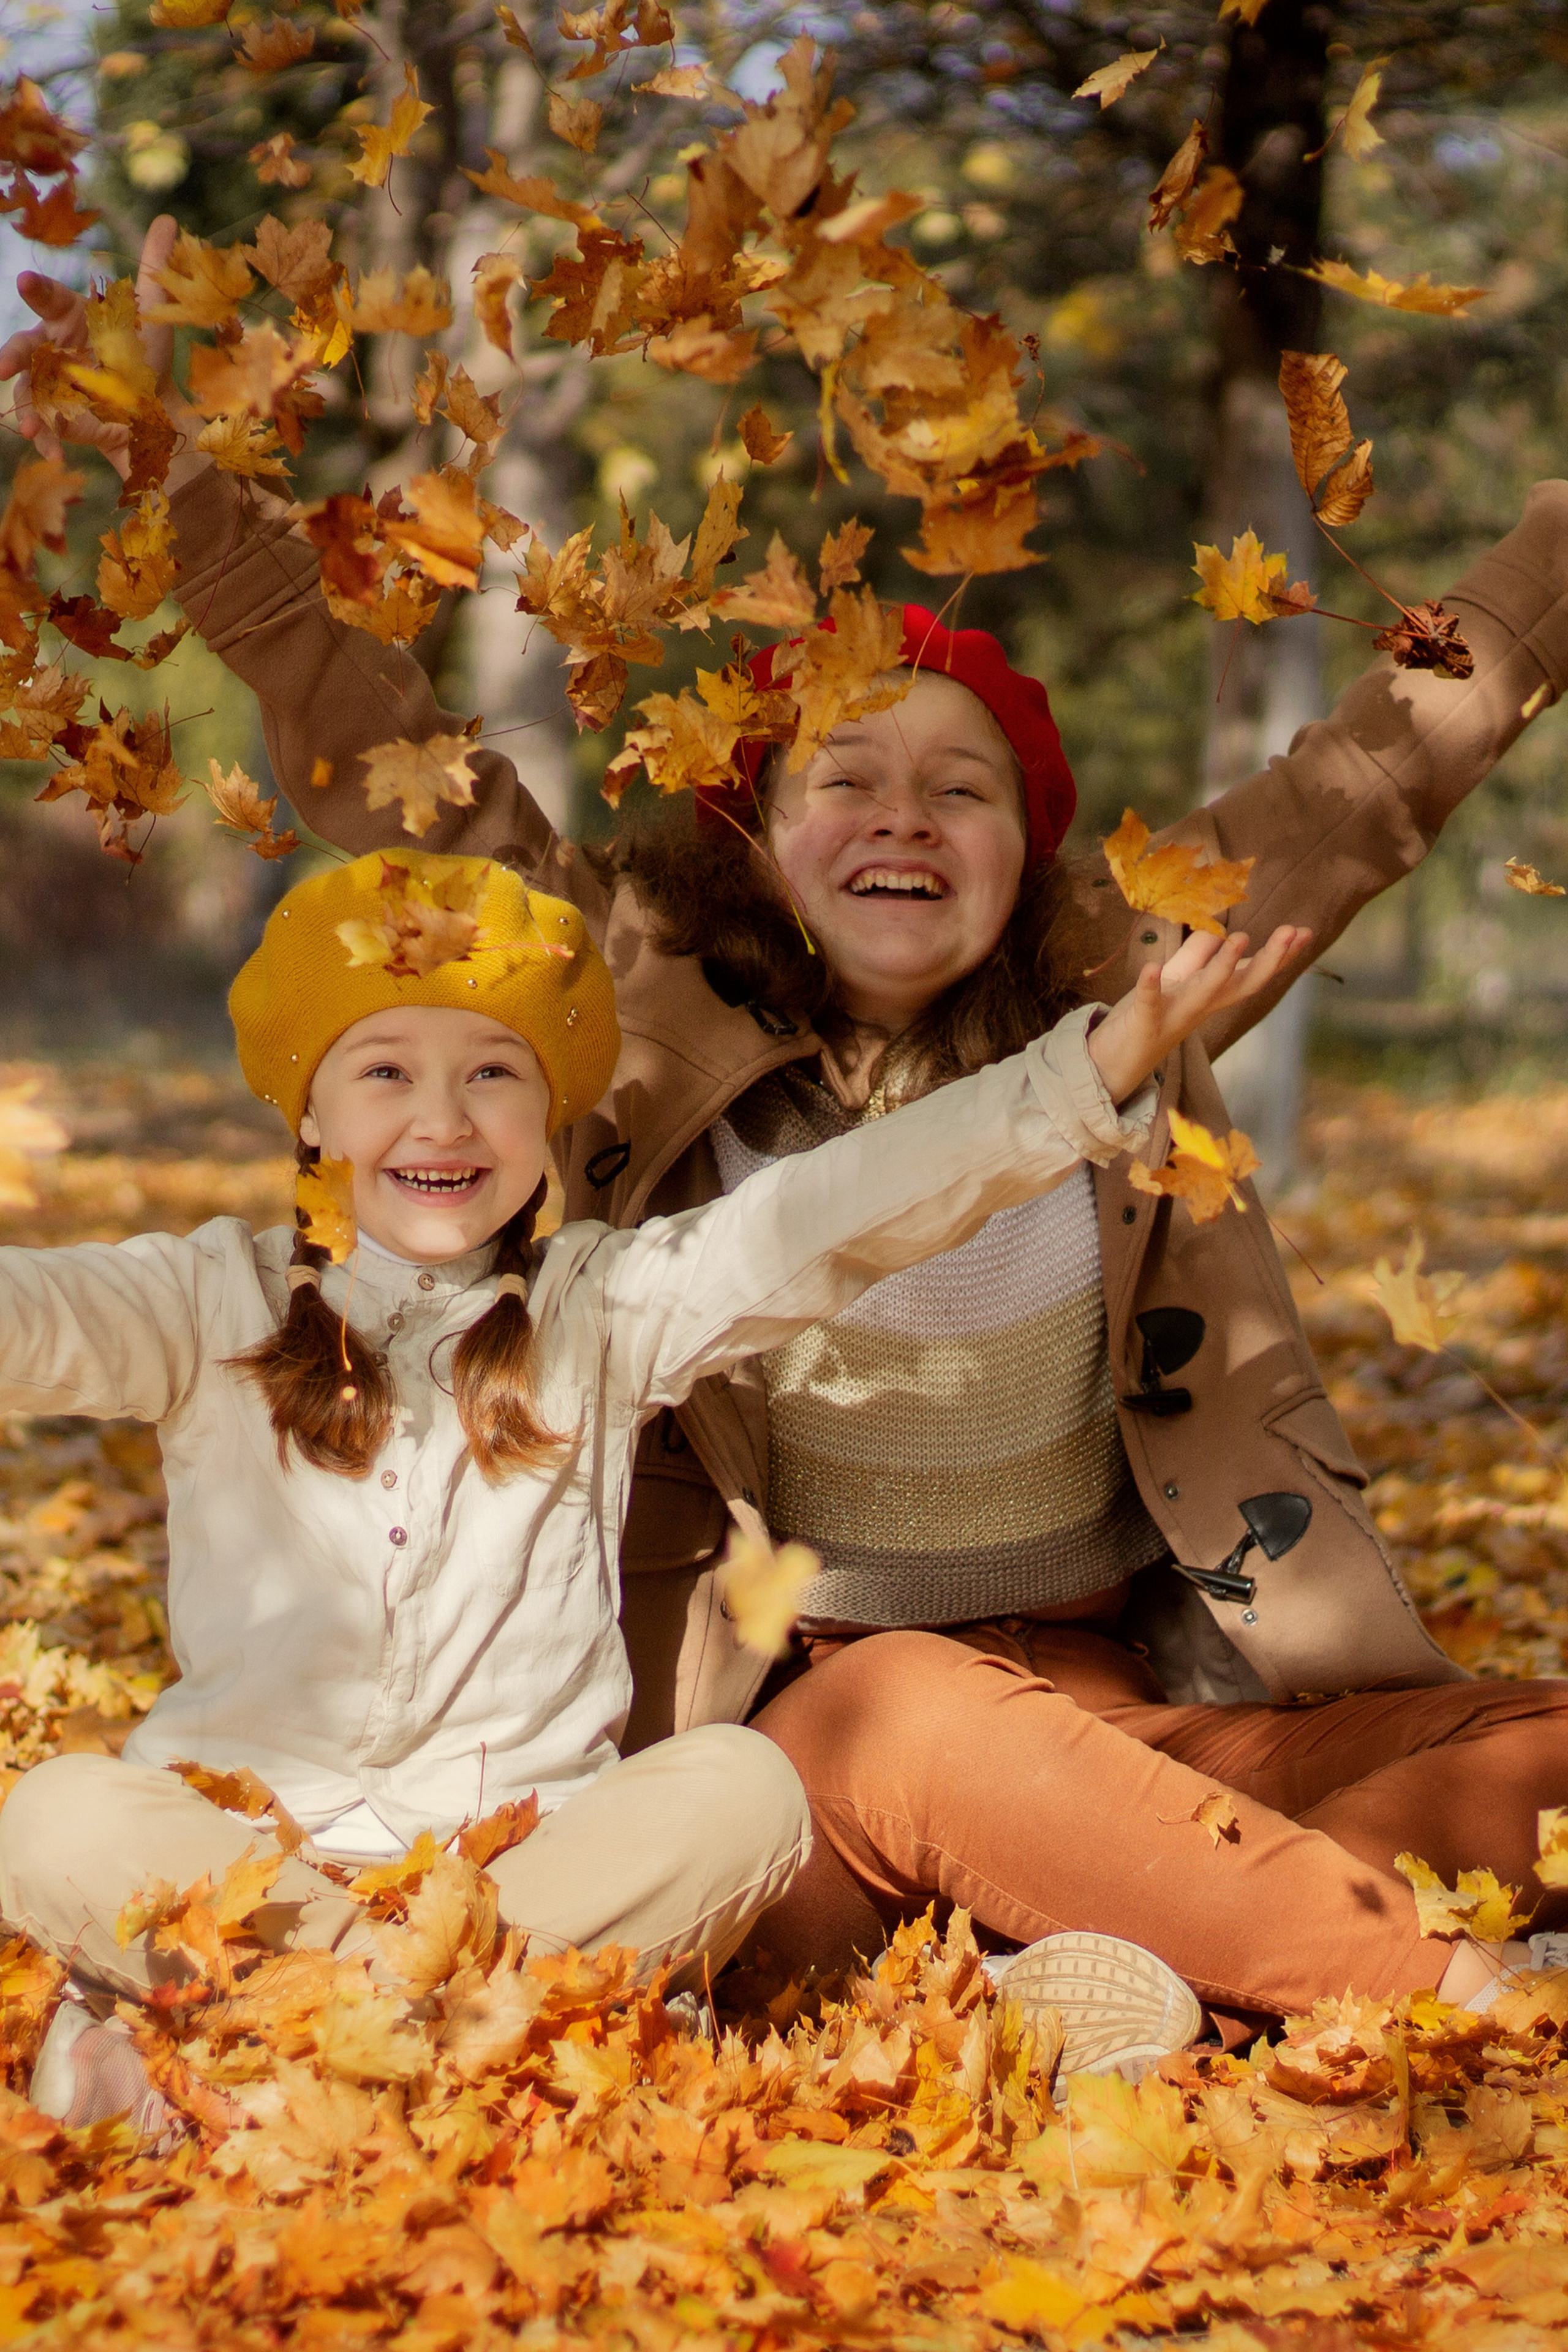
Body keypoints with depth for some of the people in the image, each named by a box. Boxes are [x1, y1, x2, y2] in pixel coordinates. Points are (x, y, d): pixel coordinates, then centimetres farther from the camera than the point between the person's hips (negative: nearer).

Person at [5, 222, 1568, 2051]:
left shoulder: (1117, 995, 6)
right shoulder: (658, 1009, 0)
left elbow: (1387, 766, 9)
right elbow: (390, 769, -2)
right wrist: (185, 476, -6)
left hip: (1134, 1691, 3)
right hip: (795, 1733, -3)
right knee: (928, 1728, -38)